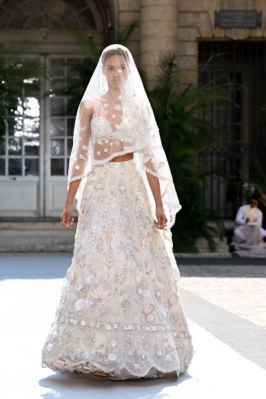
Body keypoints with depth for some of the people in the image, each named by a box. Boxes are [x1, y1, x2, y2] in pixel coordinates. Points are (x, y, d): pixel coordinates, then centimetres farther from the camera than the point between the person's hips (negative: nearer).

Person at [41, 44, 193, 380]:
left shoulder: (138, 105, 9)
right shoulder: (90, 105, 7)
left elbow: (149, 158, 6)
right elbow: (81, 155, 4)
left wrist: (159, 204, 1)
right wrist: (70, 201, 0)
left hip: (133, 190, 1)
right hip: (100, 189, -1)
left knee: (138, 262, -2)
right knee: (99, 261, -7)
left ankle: (141, 348, 8)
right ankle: (96, 349, -2)